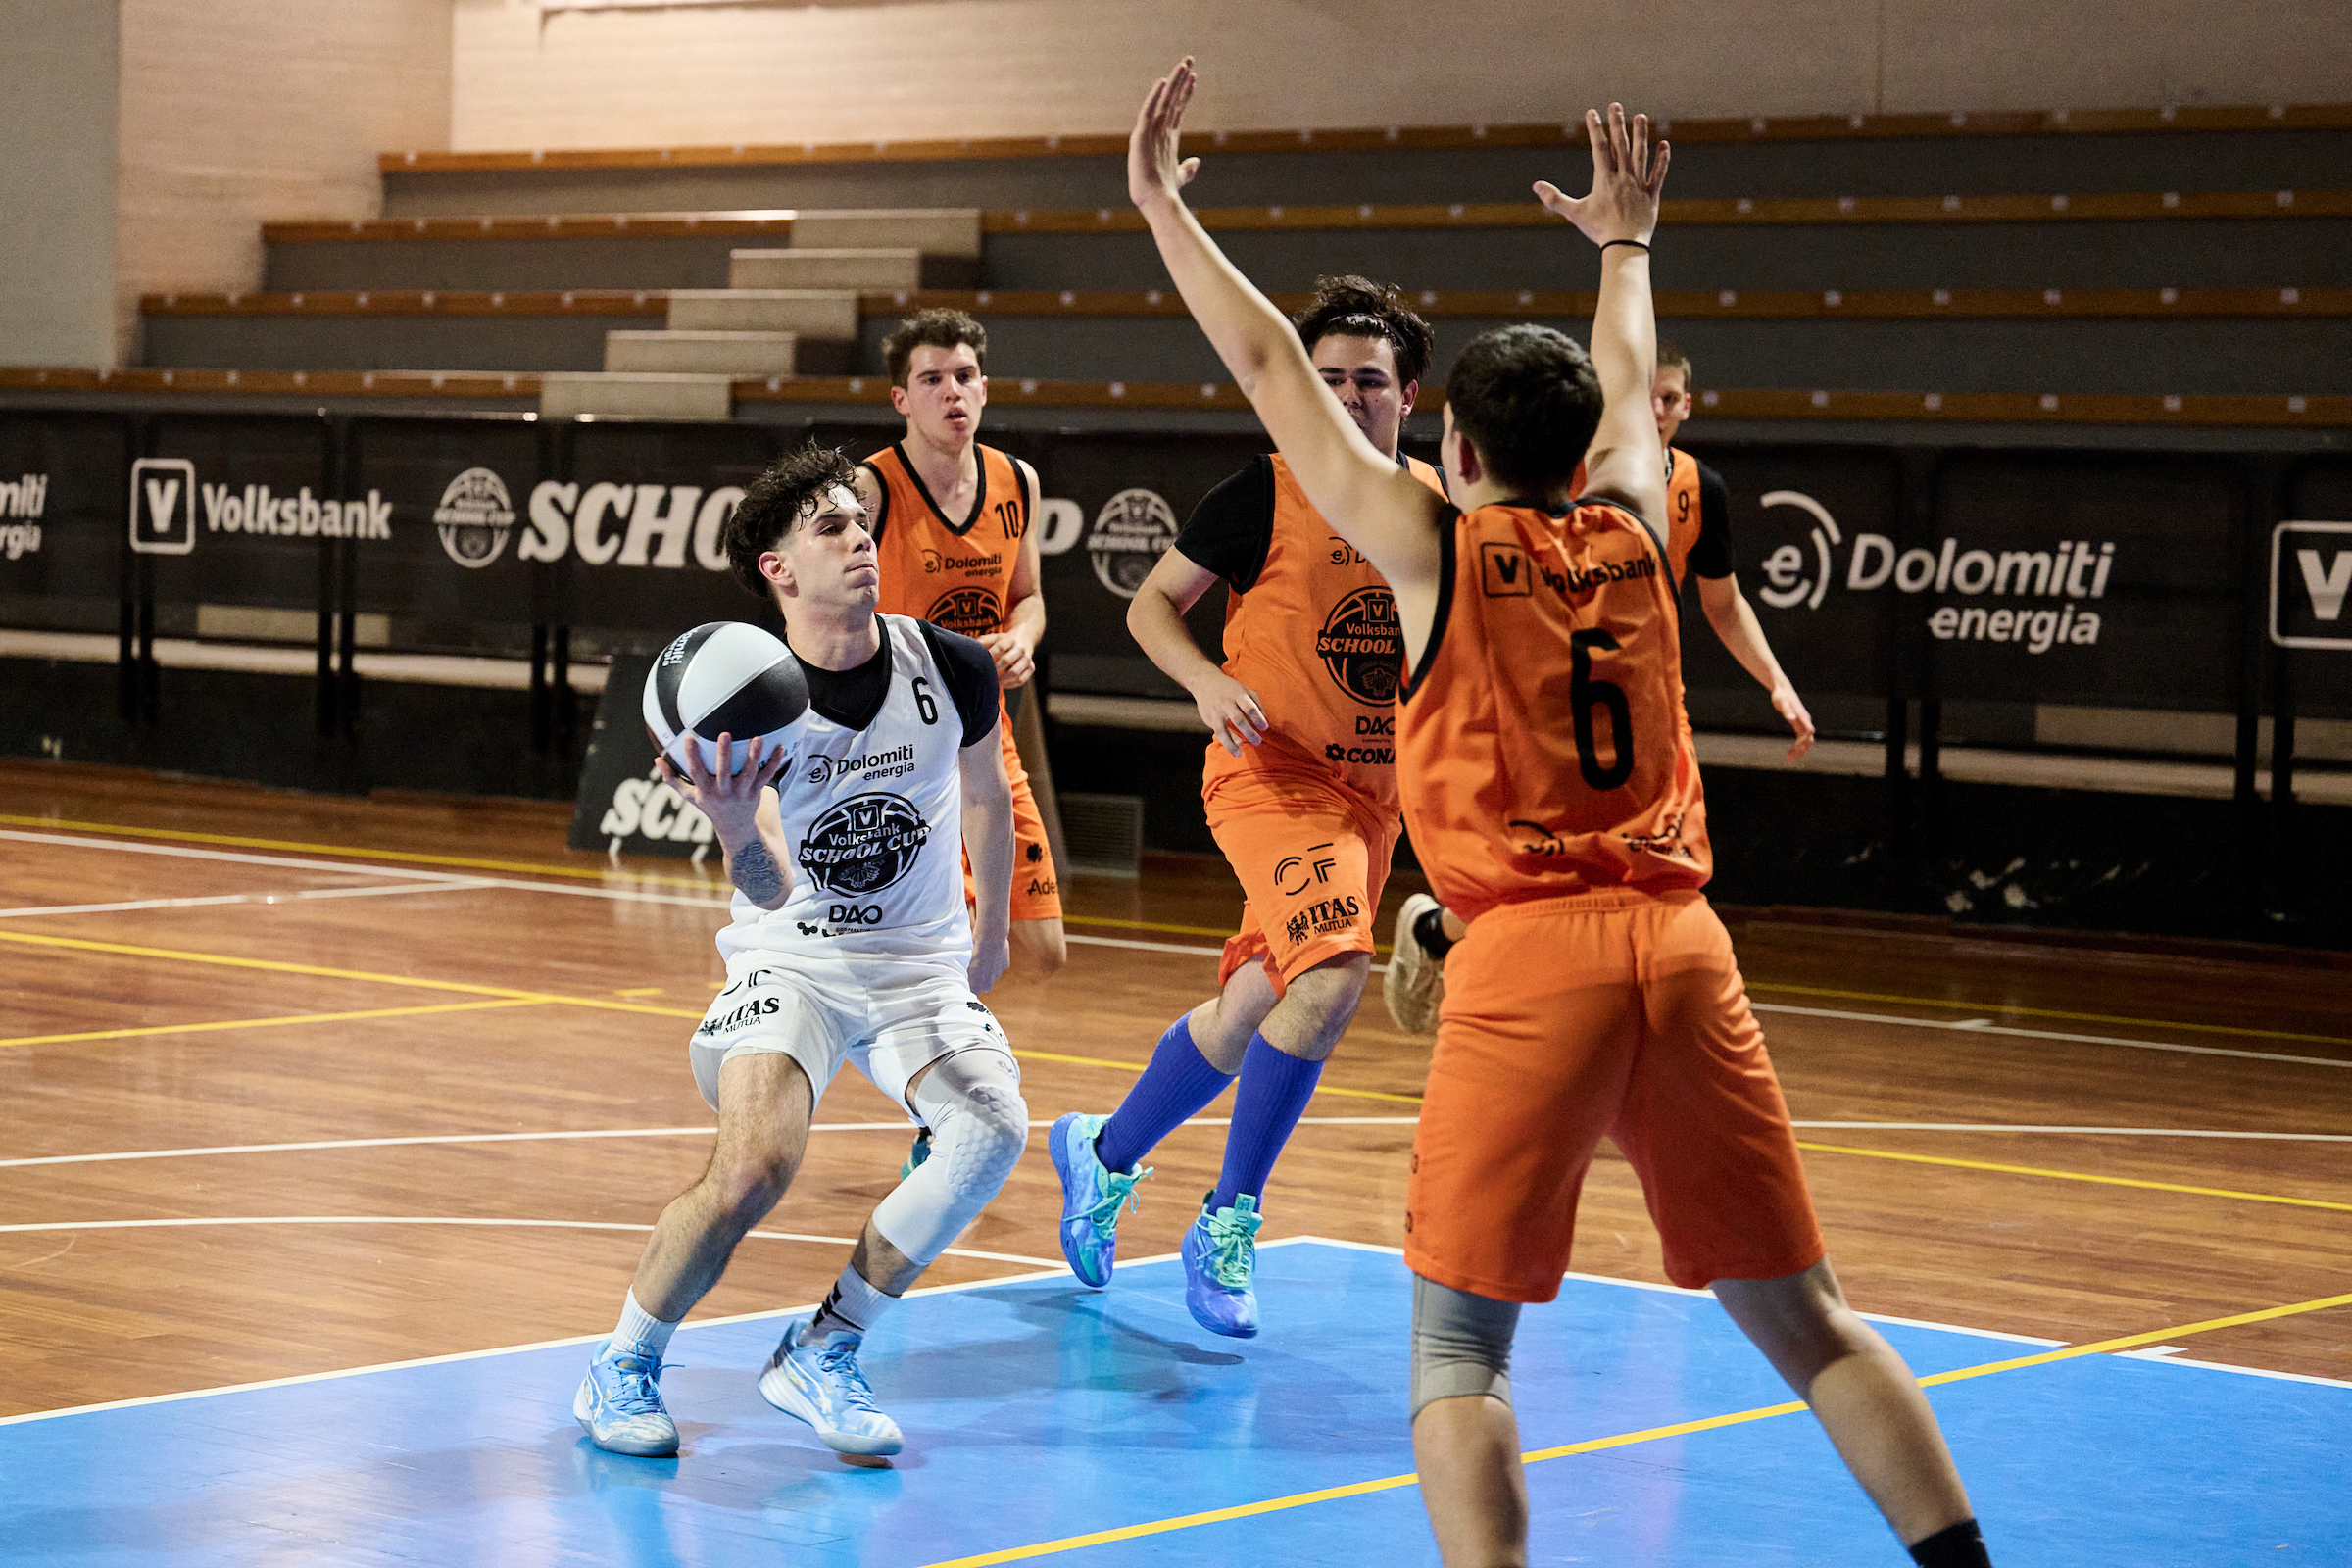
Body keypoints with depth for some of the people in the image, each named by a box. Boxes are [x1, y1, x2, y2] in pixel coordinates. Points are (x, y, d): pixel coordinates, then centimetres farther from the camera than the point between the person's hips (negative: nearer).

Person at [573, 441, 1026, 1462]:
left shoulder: (953, 670, -8)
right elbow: (771, 890, -29)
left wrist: (990, 937, 23)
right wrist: (737, 827, -52)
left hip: (921, 968, 3)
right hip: (788, 965, -3)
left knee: (994, 1129, -25)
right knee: (755, 1166, -27)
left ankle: (820, 1356, -8)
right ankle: (621, 1370, -1)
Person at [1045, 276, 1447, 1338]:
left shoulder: (1437, 502, 5)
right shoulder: (1270, 492, -9)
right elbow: (1154, 601, -1)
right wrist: (1207, 681, -18)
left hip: (1372, 790, 6)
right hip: (1271, 772, -6)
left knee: (1248, 1013, 13)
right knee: (1332, 976, -26)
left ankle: (1103, 1157, 37)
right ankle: (1228, 1227, -13)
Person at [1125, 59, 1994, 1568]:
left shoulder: (1437, 545, 3)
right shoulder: (1634, 533, 13)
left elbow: (1273, 370, 9)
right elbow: (1628, 383, 34)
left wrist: (1163, 208, 18)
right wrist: (1626, 241, 51)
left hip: (1529, 951, -4)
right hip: (1681, 942, 4)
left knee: (1457, 1339, 1)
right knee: (1803, 1319, 10)